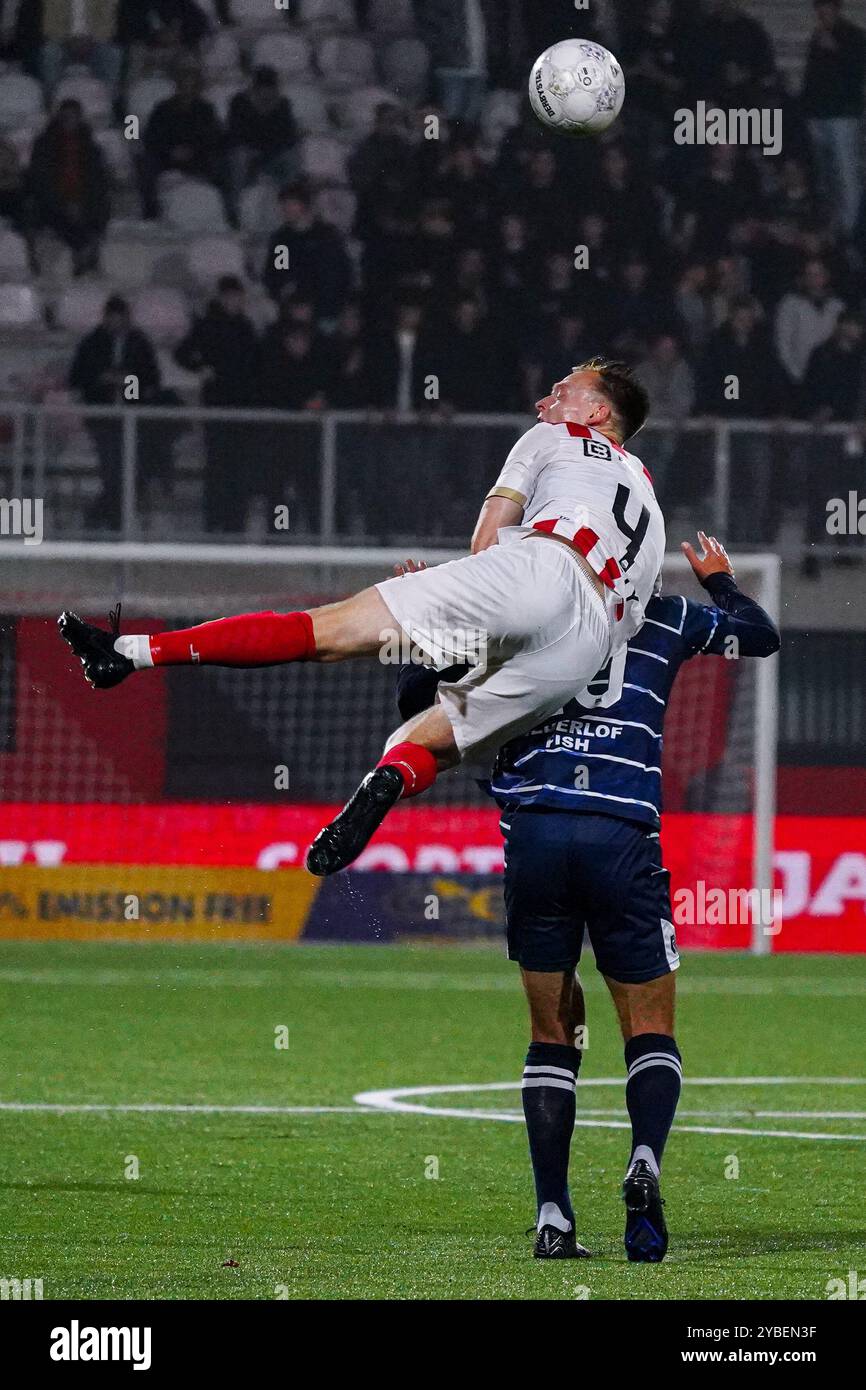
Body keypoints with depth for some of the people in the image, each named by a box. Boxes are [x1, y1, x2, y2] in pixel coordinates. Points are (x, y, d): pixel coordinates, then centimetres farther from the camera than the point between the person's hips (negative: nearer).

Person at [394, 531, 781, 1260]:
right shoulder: (662, 616, 14)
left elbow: (416, 699, 15)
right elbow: (761, 635, 31)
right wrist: (721, 583, 49)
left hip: (533, 835, 1)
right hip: (623, 837, -1)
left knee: (553, 1030, 12)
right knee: (651, 1027, 10)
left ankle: (553, 1218, 2)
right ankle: (646, 1160, -20)